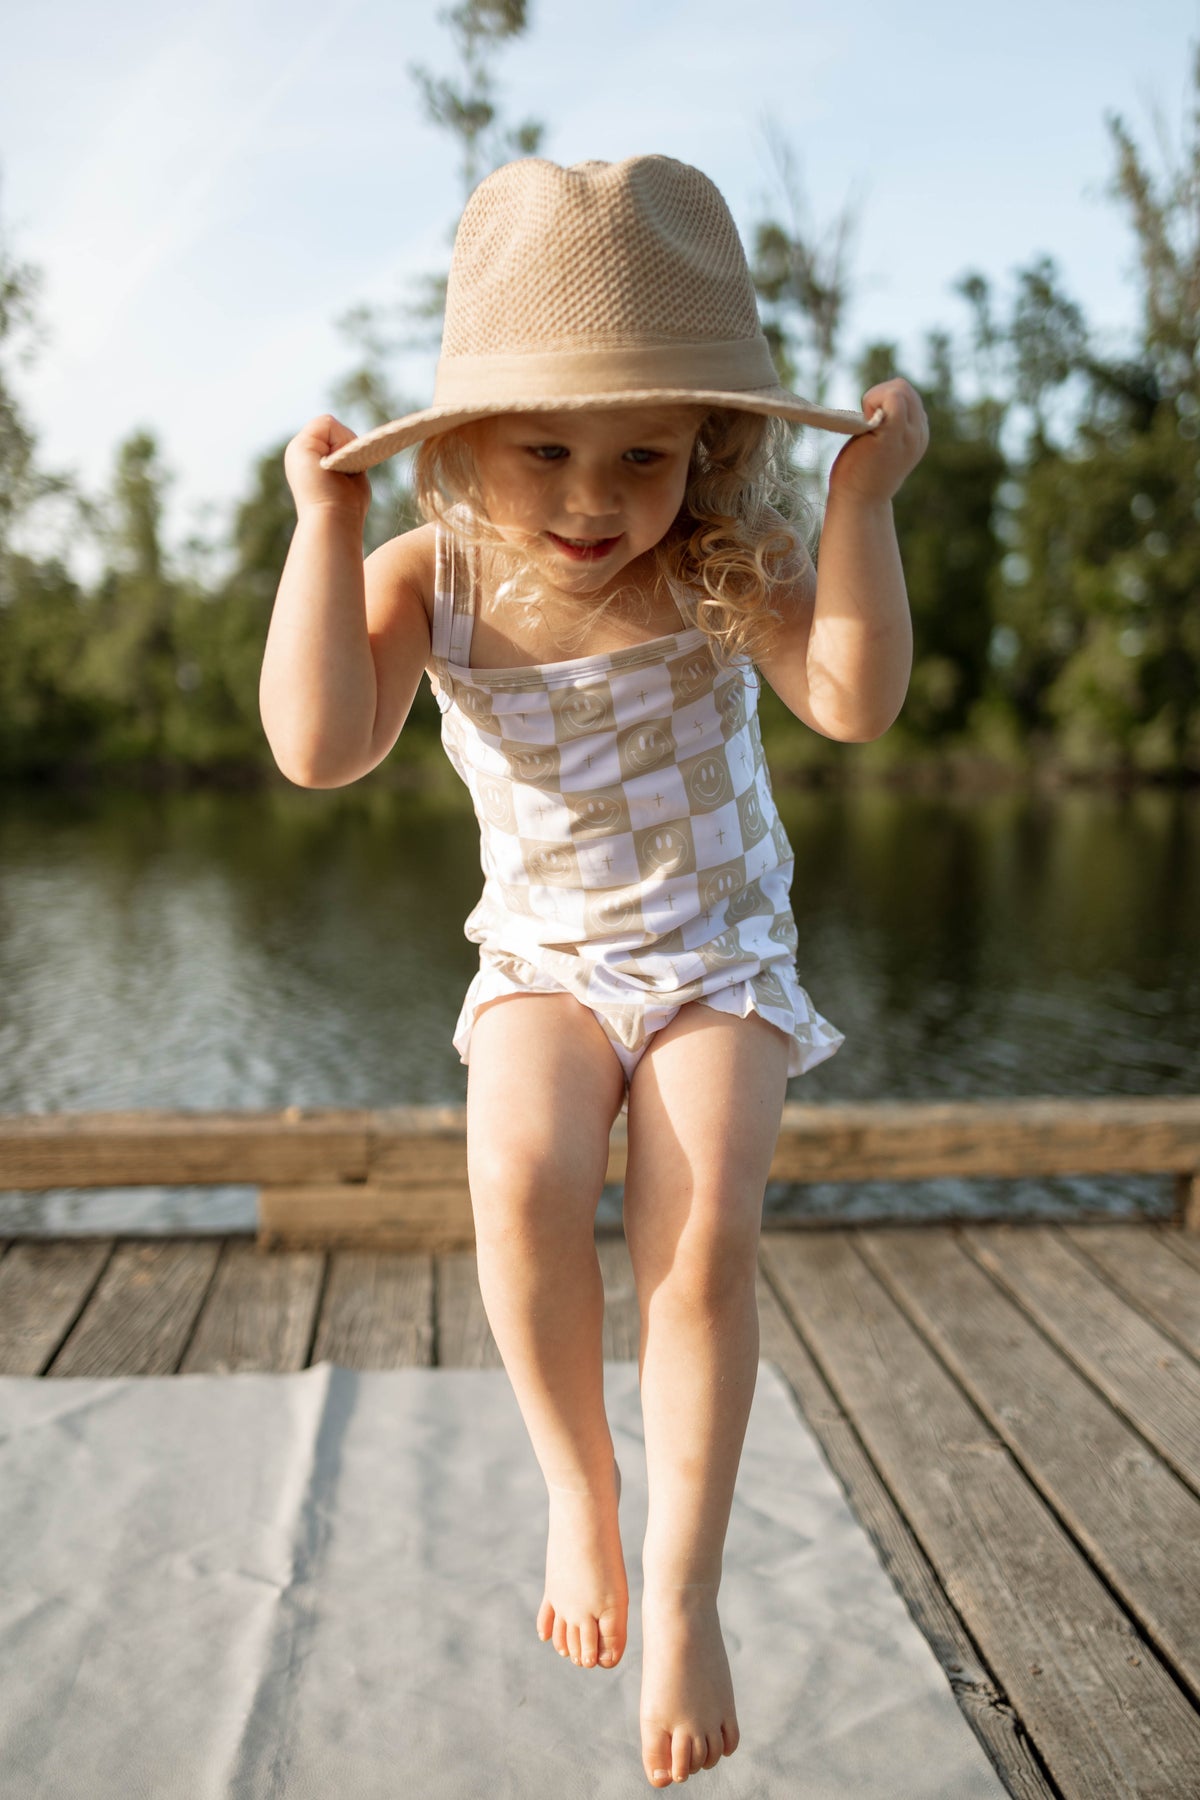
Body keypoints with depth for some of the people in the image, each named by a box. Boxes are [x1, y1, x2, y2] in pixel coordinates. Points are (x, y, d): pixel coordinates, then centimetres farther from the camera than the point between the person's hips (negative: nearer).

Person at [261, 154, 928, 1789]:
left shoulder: (722, 570, -12)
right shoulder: (431, 581, -10)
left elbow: (856, 699, -25)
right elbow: (320, 748, -25)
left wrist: (864, 498, -29)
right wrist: (323, 522, -26)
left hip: (717, 957, 0)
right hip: (543, 960, 1)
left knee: (704, 1222, -20)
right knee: (524, 1174, -27)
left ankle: (684, 1588, 0)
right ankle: (579, 1485, 0)